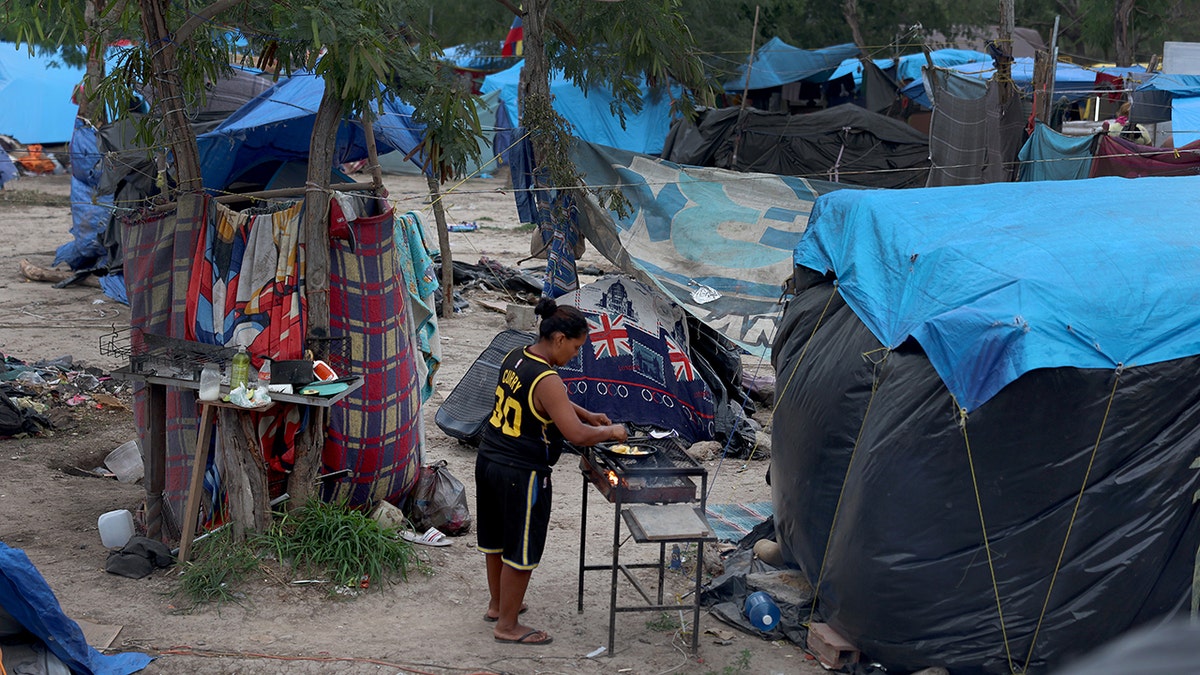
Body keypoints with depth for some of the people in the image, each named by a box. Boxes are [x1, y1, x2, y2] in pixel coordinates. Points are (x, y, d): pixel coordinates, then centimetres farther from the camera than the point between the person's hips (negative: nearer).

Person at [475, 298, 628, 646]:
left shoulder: (514, 358, 2)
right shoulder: (547, 380, -25)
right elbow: (577, 435, -27)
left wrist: (587, 414, 14)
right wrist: (611, 432, -9)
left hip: (489, 461, 9)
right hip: (521, 475, -9)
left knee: (497, 539, 24)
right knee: (520, 551, 7)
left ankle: (498, 604, 43)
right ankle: (507, 626, 19)